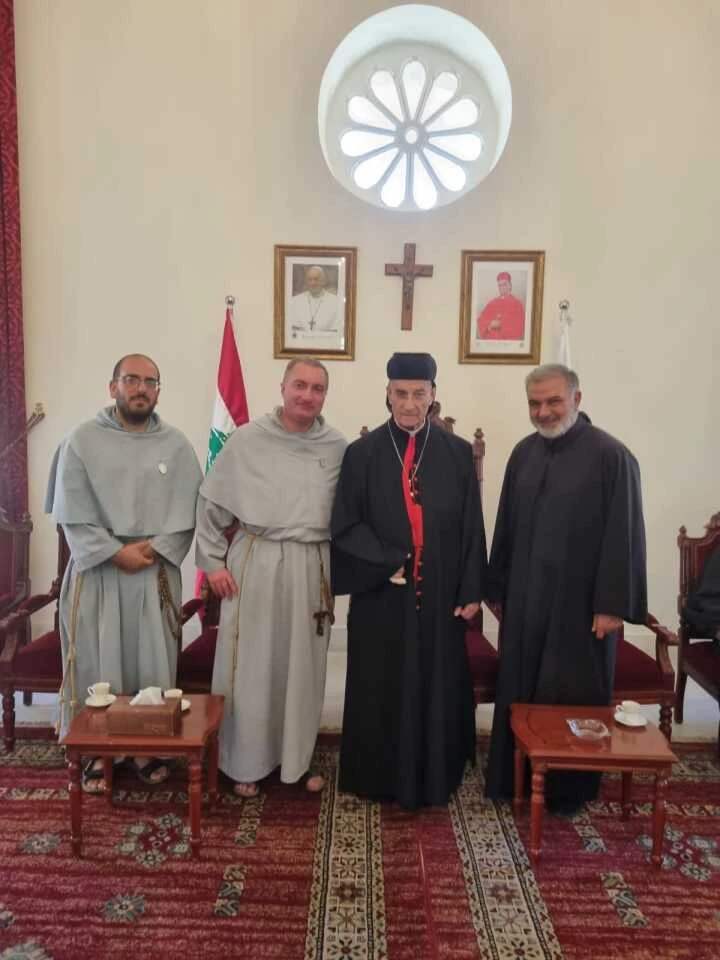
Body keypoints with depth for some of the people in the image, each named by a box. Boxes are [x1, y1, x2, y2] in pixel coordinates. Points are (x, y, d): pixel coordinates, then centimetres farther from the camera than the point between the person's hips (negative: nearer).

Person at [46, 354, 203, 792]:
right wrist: (116, 552, -14)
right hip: (96, 570, -1)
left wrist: (154, 548, -13)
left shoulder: (176, 444, 4)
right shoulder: (83, 440, 0)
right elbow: (73, 514, -5)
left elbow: (188, 512, -1)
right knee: (96, 661, 6)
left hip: (157, 571, 1)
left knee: (152, 661, 8)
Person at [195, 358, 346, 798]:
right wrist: (212, 560, 0)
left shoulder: (338, 447, 2)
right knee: (250, 666, 8)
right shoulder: (247, 439, -3)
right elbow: (212, 502, 2)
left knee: (303, 668, 13)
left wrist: (340, 567, 6)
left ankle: (298, 759, 32)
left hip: (311, 567, 2)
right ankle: (247, 762, 27)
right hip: (254, 563, -2)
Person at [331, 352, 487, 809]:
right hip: (380, 596, -1)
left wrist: (471, 590, 0)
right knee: (380, 690, 10)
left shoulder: (458, 453, 1)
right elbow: (345, 525, -3)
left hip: (440, 595, 1)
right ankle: (381, 777, 29)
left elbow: (471, 528, 3)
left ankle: (434, 778, 30)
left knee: (438, 688, 12)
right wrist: (388, 563, -14)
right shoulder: (362, 453, -2)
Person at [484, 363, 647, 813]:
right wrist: (498, 588, 10)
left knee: (574, 697, 10)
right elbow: (506, 526, 9)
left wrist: (612, 604, -14)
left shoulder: (611, 455, -12)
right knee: (519, 692, 14)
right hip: (525, 599, 5)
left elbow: (624, 535, -12)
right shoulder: (524, 453, 5)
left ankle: (570, 788, 30)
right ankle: (515, 777, 33)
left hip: (580, 601, -5)